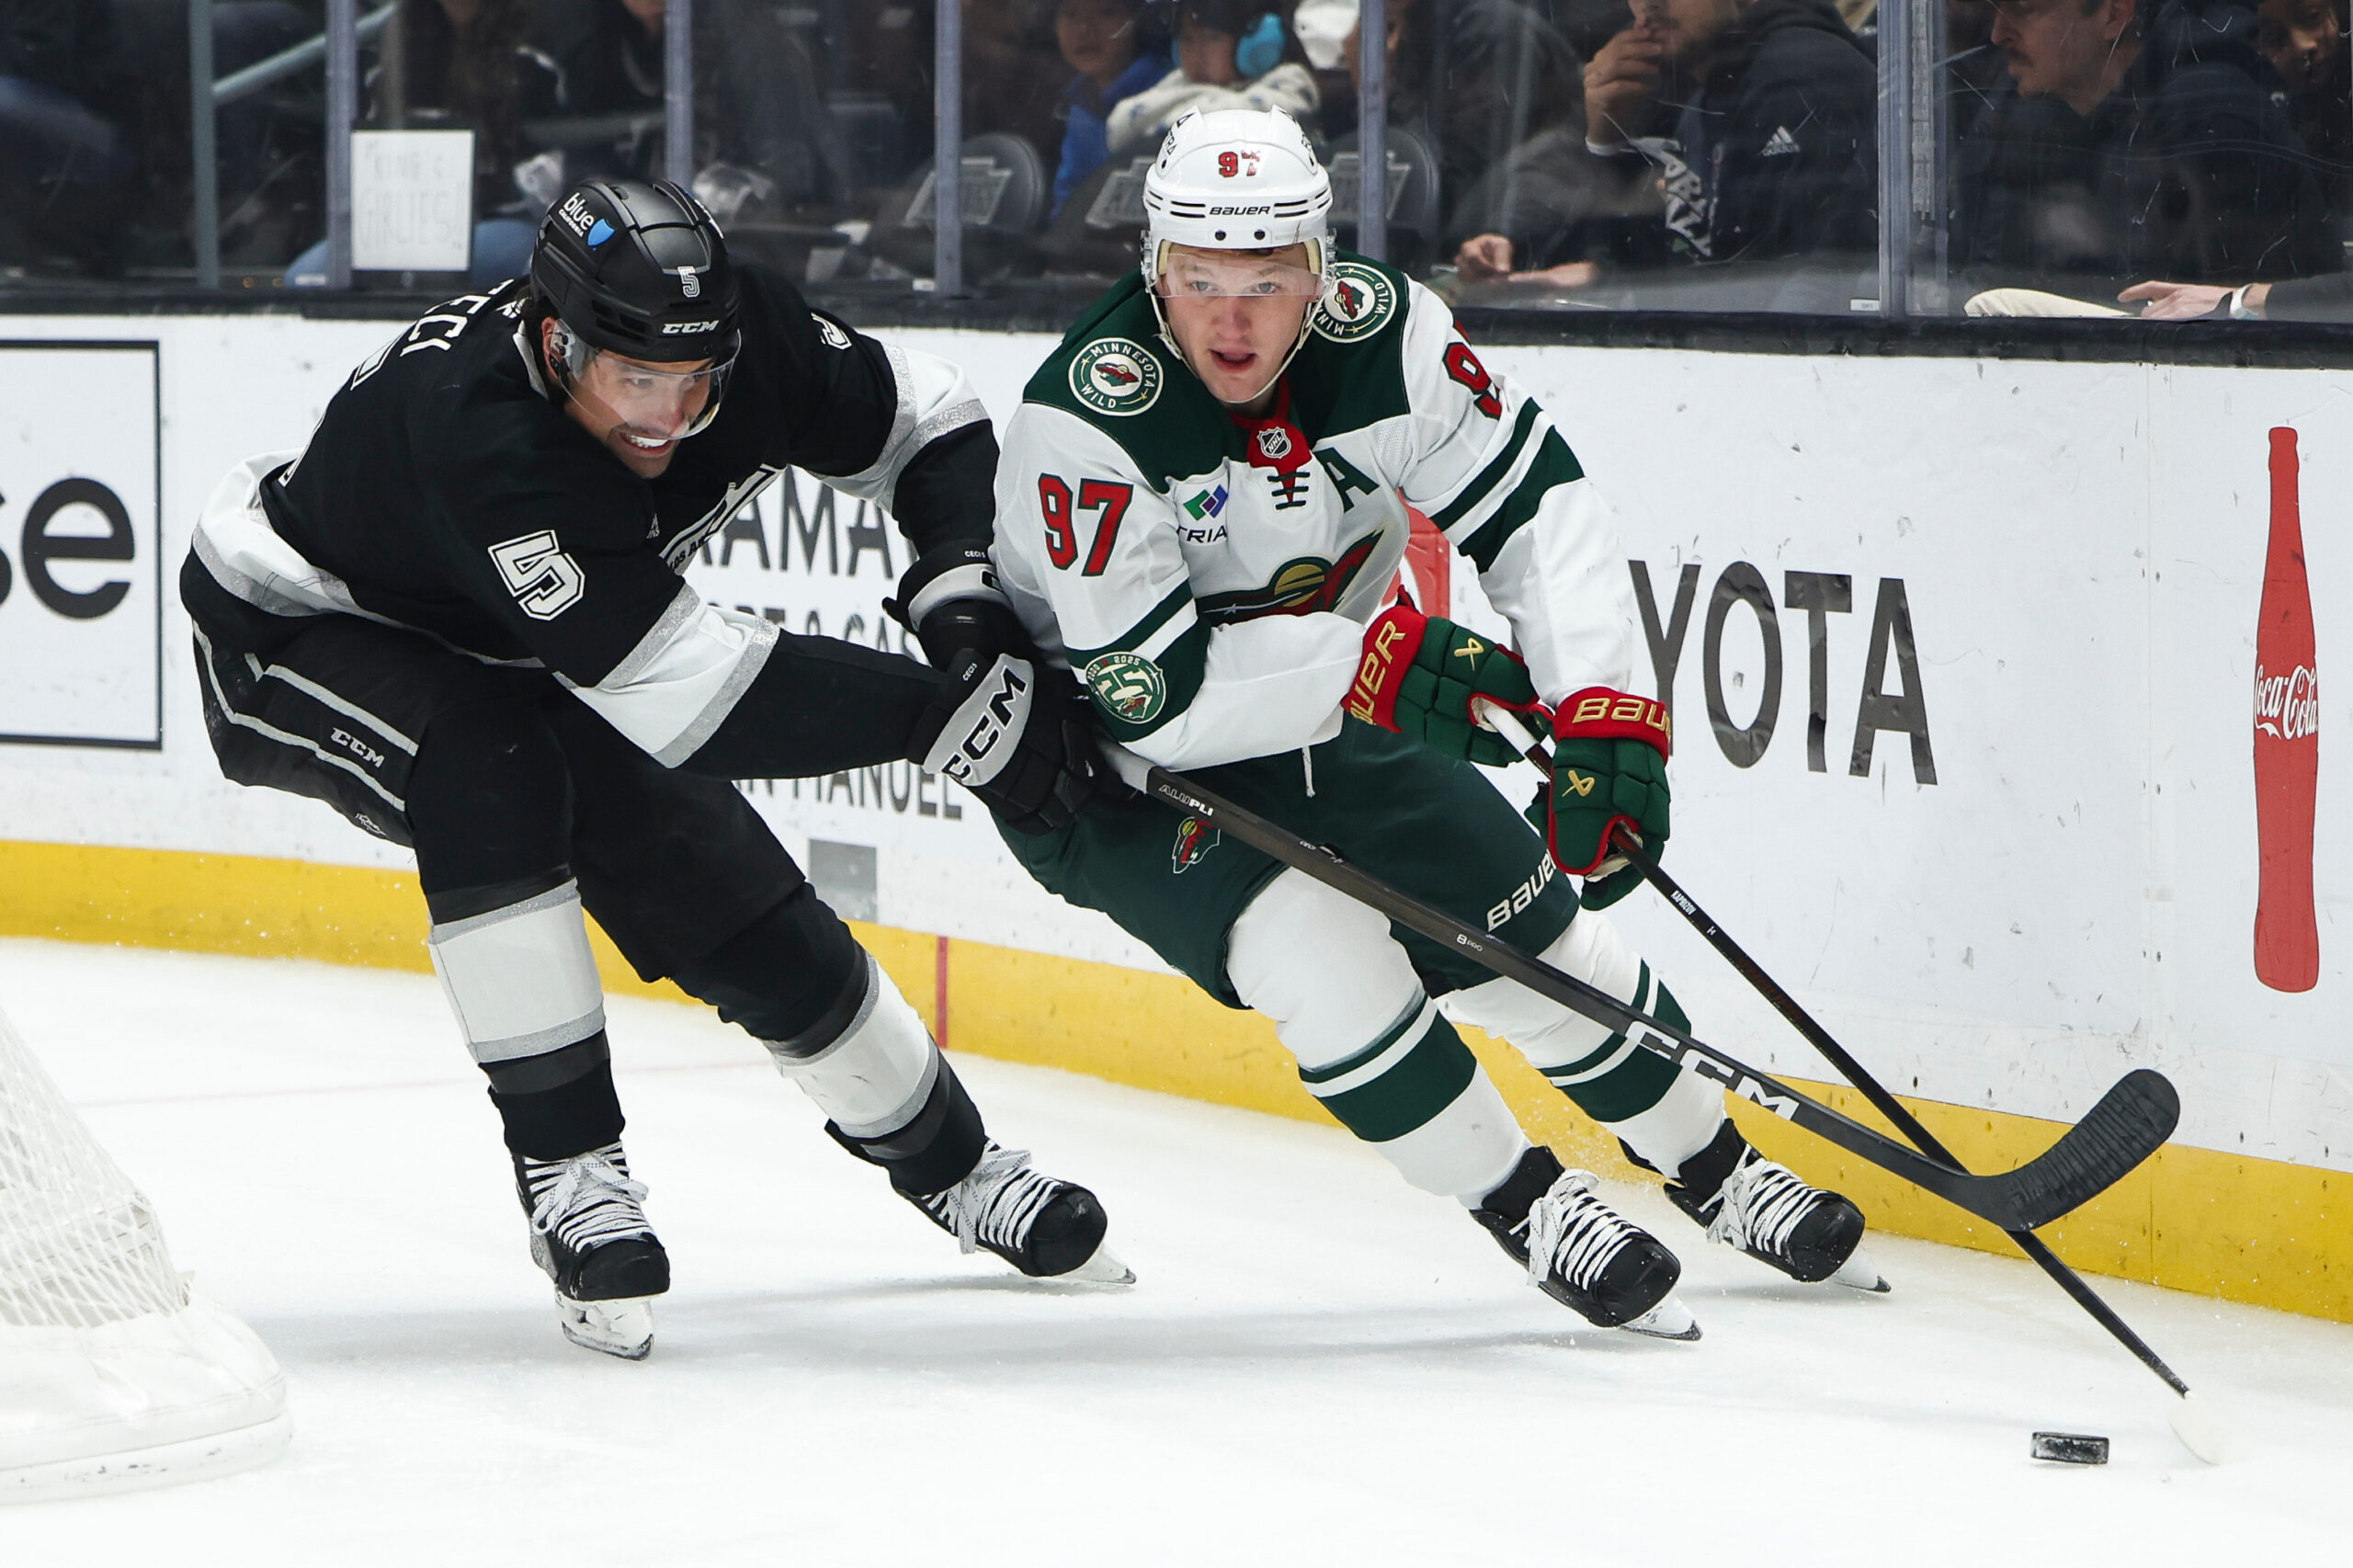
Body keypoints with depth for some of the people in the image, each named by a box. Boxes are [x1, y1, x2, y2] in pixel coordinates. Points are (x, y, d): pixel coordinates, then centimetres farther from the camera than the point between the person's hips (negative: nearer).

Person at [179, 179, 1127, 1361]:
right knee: (492, 774, -36)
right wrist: (945, 714, -43)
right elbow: (685, 692, -45)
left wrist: (963, 598, -24)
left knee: (740, 906, 3)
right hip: (295, 631, -6)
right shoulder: (471, 423, -44)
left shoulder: (736, 333, -24)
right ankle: (566, 1168, -25)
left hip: (500, 660, 6)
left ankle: (946, 1161, 27)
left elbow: (924, 422, -5)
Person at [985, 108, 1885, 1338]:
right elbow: (1155, 692, -33)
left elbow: (1535, 506, -15)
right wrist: (1373, 659, -39)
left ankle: (1717, 1173, 30)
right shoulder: (1085, 420, -32)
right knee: (1315, 945, -27)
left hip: (1329, 722, 5)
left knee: (1535, 933, 7)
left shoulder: (1380, 333, -19)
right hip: (1108, 757, -5)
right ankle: (1529, 1212, -9)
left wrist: (1605, 712, -28)